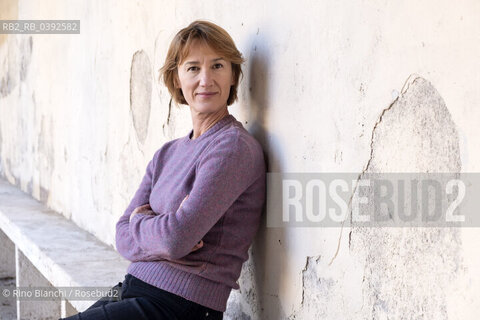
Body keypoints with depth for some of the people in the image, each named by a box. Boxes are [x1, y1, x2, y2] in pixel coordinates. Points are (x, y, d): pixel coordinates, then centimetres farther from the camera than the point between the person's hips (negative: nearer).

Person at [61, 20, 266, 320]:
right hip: (132, 288, 7)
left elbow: (176, 239, -22)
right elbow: (124, 237, 5)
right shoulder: (168, 153, 12)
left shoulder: (234, 147, -14)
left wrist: (140, 221, -1)